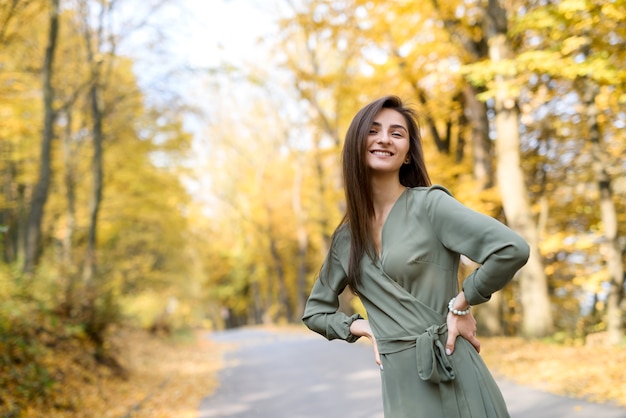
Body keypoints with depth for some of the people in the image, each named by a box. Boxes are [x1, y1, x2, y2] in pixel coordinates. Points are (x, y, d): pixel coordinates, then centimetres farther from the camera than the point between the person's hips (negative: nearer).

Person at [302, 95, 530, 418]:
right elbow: (315, 311, 19)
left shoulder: (429, 204, -8)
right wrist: (366, 328, 3)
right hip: (398, 388, 5)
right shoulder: (345, 238, 8)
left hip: (450, 378, -5)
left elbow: (512, 249, -17)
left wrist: (461, 304, -8)